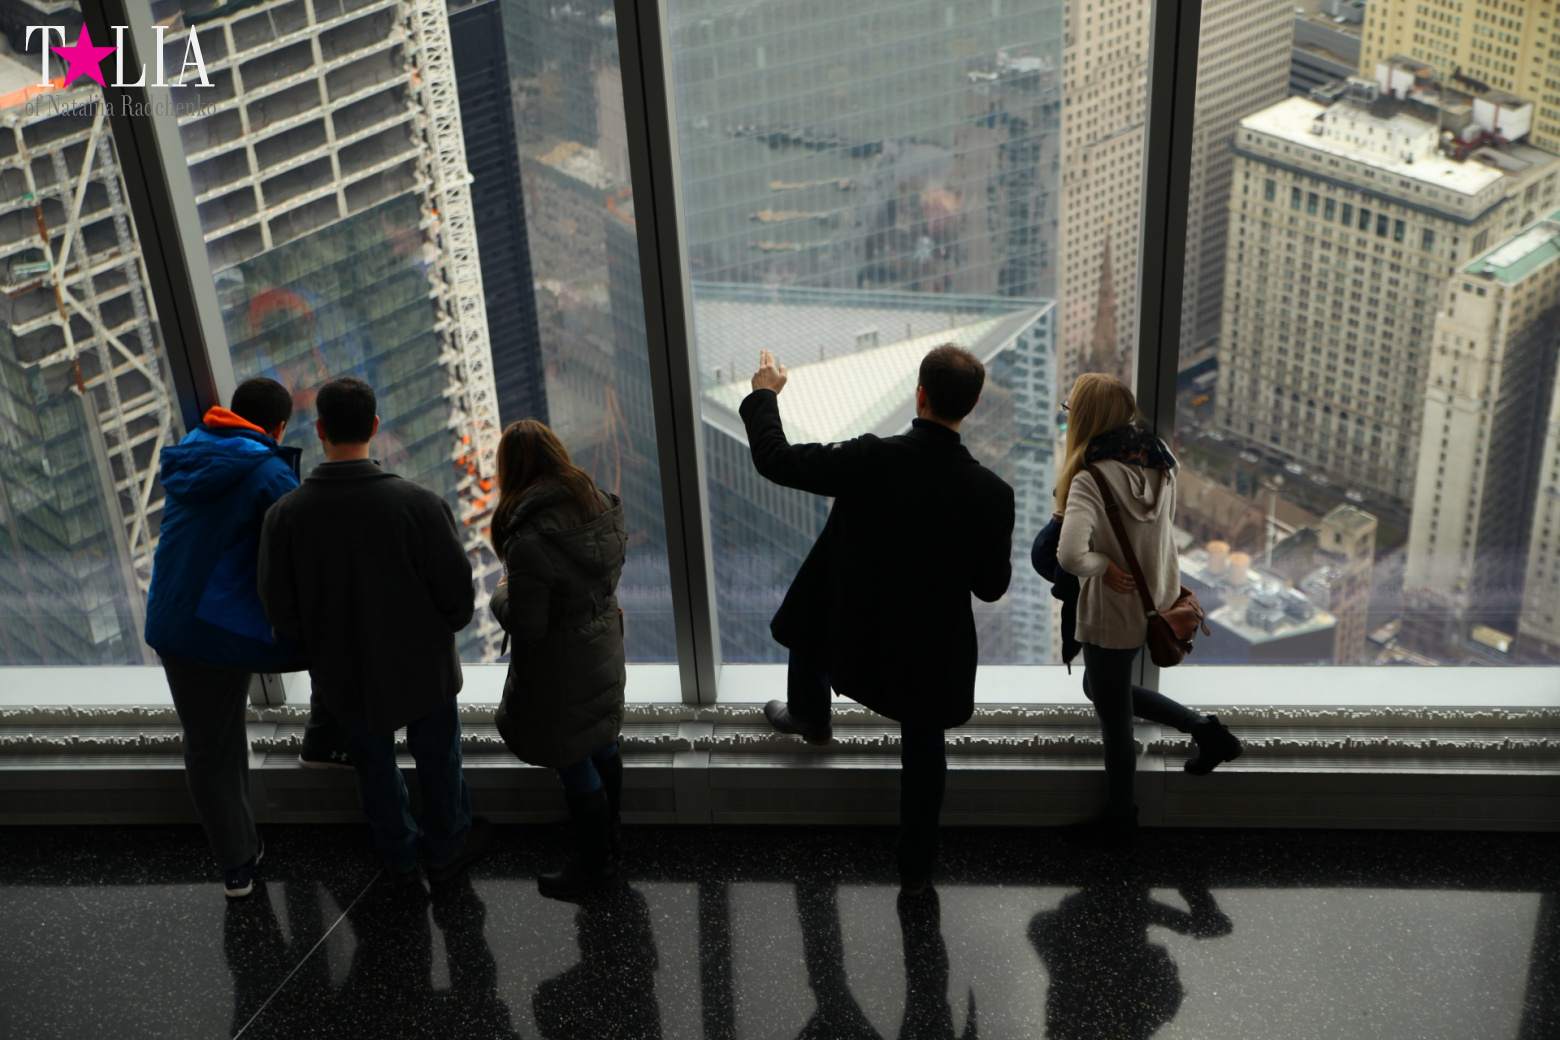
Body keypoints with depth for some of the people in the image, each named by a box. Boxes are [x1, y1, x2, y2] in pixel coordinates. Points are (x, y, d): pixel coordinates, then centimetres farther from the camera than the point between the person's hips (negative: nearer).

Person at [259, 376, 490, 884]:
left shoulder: (285, 514, -20)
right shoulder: (418, 504, -25)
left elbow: (278, 608, -10)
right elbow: (458, 592, -16)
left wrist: (321, 646, 10)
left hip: (345, 675, 2)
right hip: (423, 669, -2)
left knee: (373, 763, 26)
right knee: (437, 758, 24)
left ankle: (399, 856, 46)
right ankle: (446, 848, 45)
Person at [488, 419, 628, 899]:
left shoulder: (530, 539, -31)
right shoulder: (602, 505, -7)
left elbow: (525, 624, -26)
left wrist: (501, 593, -6)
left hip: (559, 668, -8)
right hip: (603, 647, 8)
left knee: (573, 764, 10)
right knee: (601, 745, 26)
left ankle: (594, 862, 26)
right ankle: (608, 831, 46)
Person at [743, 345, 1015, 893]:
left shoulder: (870, 460, -26)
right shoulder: (991, 492, -20)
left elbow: (775, 459, -14)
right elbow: (991, 587, -9)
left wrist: (764, 395, 4)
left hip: (852, 635, 0)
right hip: (932, 651, 0)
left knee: (808, 619, 36)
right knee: (924, 752, 23)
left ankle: (809, 719, 62)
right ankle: (915, 868, 37)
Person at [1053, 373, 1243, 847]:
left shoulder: (1090, 481, -28)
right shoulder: (1158, 462, -6)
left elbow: (1070, 555, -41)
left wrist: (1104, 567, -22)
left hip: (1112, 615, -7)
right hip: (1157, 600, 7)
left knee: (1113, 717, 13)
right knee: (1101, 688, 29)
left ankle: (1121, 820, 32)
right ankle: (1205, 729, 26)